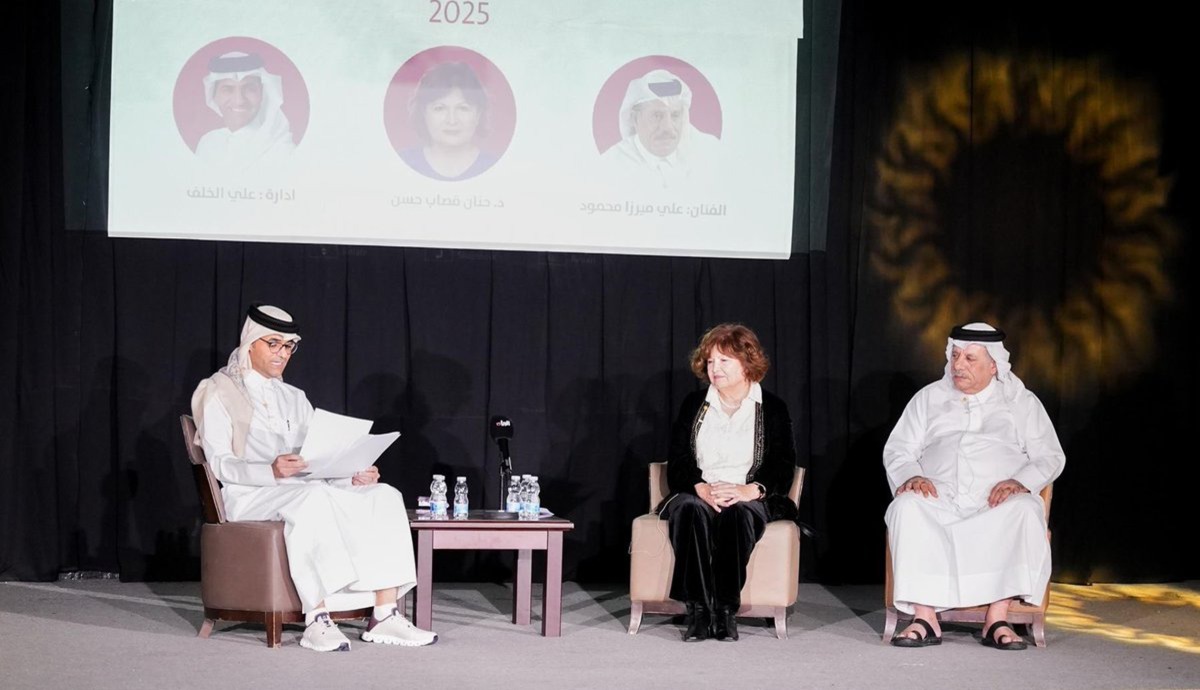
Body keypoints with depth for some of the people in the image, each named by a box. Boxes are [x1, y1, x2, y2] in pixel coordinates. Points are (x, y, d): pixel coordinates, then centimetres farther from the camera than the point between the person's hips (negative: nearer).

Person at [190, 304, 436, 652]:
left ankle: (385, 614, -29)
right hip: (250, 496, -6)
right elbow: (219, 463, -7)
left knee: (384, 496, -20)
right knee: (312, 498, -39)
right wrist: (271, 471, -27)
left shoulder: (295, 398, 27)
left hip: (305, 490, 6)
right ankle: (316, 621, -42)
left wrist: (353, 474, -5)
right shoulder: (219, 392, 7)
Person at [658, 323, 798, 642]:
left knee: (737, 513, -37)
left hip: (751, 500, -1)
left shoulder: (772, 409, 10)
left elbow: (782, 469, -1)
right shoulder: (694, 405, 15)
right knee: (689, 508, -34)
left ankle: (726, 609, -33)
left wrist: (748, 490, -22)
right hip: (697, 495, 2)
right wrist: (703, 489, -18)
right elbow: (677, 465, 4)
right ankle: (698, 610, -36)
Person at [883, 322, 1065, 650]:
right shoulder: (929, 398, 20)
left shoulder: (1021, 401, 17)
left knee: (1025, 511, -35)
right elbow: (897, 449, 15)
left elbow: (1050, 456, 9)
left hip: (996, 504, -1)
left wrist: (1019, 482, -12)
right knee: (907, 507, -33)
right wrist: (911, 476, -9)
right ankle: (925, 617, -37)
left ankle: (997, 619, -35)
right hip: (939, 501, 1)